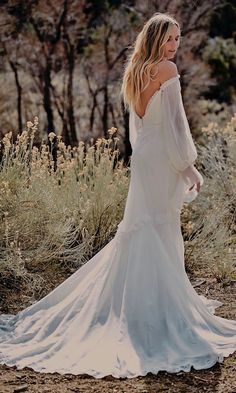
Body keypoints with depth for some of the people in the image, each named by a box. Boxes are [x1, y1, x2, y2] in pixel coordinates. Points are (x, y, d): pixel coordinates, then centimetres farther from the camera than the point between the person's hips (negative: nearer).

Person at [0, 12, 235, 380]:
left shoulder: (137, 72, 14)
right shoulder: (167, 69, -12)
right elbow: (176, 122, -15)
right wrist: (189, 167, -11)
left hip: (143, 156, 8)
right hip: (162, 160, -8)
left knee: (138, 228, 16)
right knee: (160, 232, -3)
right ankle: (158, 306, 3)